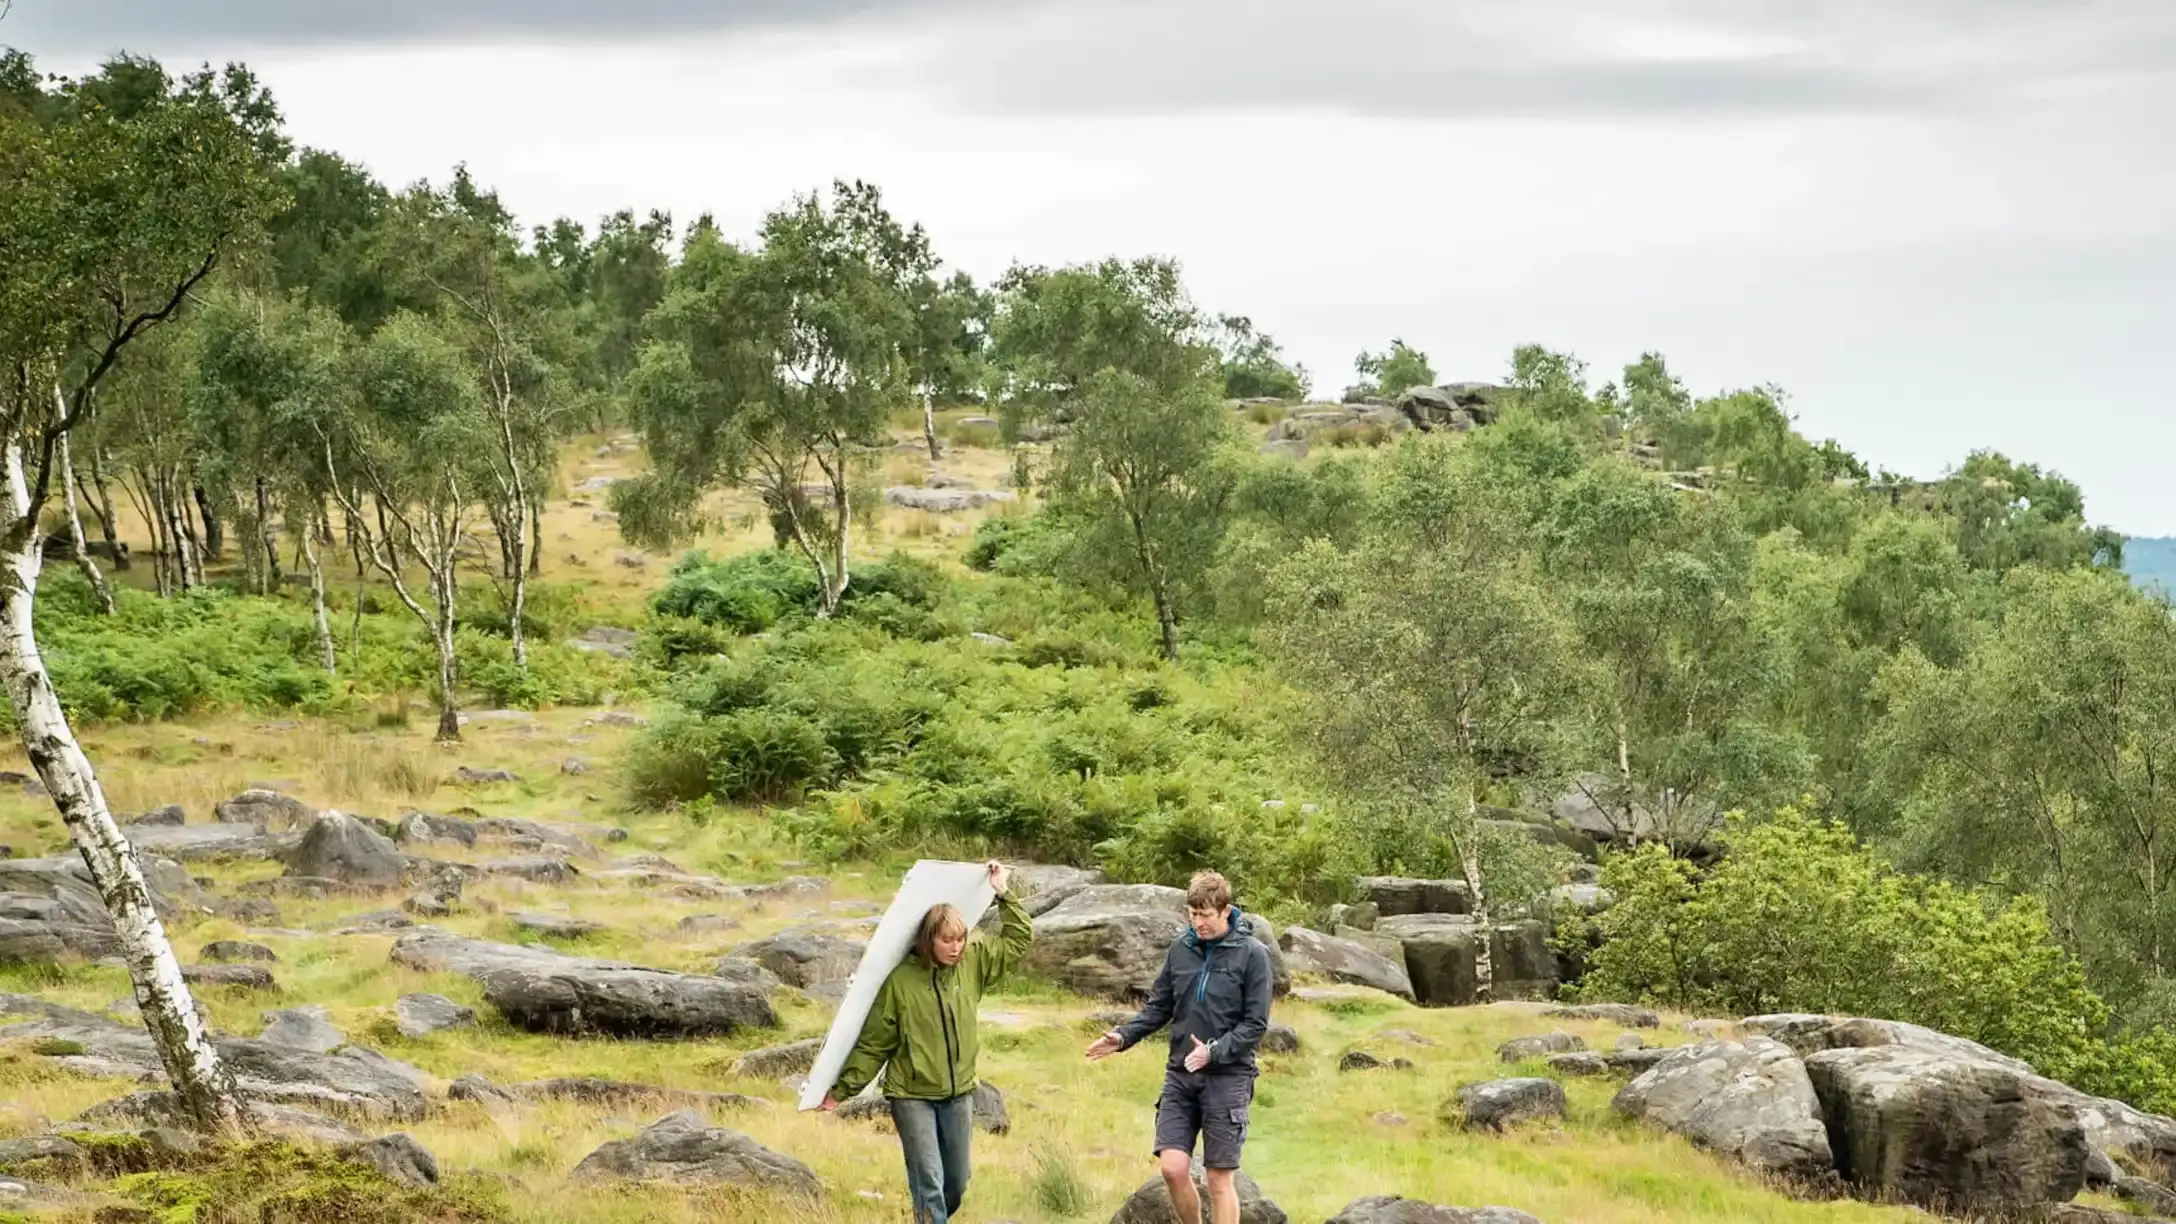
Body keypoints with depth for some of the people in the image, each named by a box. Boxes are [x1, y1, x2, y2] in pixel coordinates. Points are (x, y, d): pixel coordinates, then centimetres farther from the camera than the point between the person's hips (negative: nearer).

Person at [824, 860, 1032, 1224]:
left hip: (959, 1093, 5)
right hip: (912, 1096, -5)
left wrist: (1004, 895, 2)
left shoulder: (974, 962, -1)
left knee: (956, 1183, 13)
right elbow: (874, 1043, -6)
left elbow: (1020, 938, 10)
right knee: (929, 1182, -12)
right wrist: (844, 1088, -8)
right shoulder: (901, 979, -13)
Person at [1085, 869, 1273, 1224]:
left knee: (1218, 1178, 0)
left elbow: (1256, 1024, -8)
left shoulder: (1252, 954, -7)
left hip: (1227, 1078, -3)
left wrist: (1214, 1051, -20)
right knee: (1173, 1167, -6)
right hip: (1180, 1075, 3)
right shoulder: (1180, 949, 5)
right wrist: (1124, 1036, -4)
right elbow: (1158, 1008, 12)